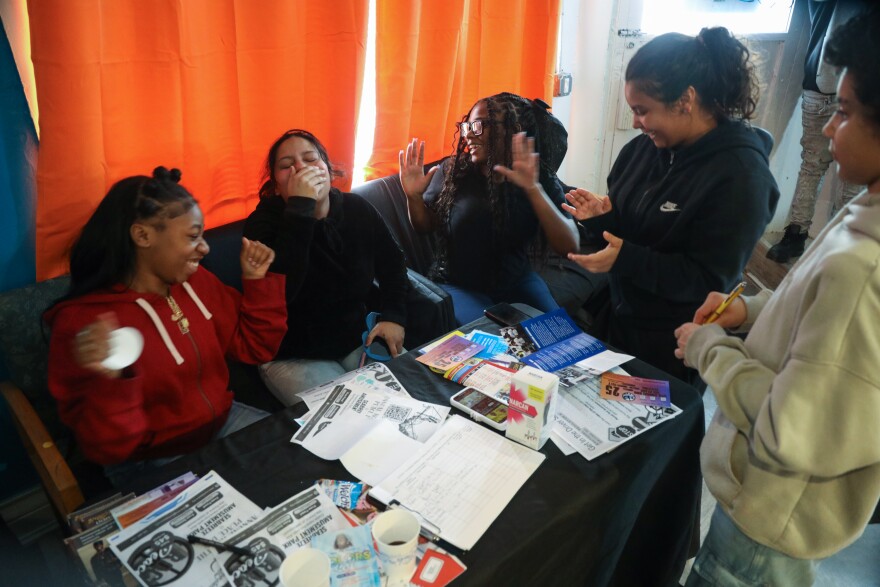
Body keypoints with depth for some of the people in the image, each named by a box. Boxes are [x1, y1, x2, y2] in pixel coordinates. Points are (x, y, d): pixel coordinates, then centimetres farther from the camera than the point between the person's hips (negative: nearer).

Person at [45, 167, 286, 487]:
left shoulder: (195, 283, -3)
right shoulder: (82, 320, -20)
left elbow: (254, 348, 6)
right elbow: (107, 447, -21)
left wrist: (256, 282, -4)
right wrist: (110, 383, -40)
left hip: (222, 423, 6)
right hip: (152, 463, -6)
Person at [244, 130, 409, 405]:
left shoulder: (357, 209, -1)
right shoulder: (263, 224, -15)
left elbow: (392, 261, 14)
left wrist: (393, 316, 0)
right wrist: (300, 207, -34)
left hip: (358, 341, 5)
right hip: (294, 358, -5)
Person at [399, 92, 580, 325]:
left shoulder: (541, 177, -8)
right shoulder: (451, 170, -8)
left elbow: (569, 246, -20)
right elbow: (425, 225, 5)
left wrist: (533, 189, -34)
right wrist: (413, 196, -18)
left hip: (517, 282, 2)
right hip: (459, 286, -1)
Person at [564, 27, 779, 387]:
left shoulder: (741, 174, -20)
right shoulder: (644, 147, -2)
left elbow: (708, 279, -22)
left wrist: (625, 259, -29)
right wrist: (599, 216, -14)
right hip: (617, 317, 6)